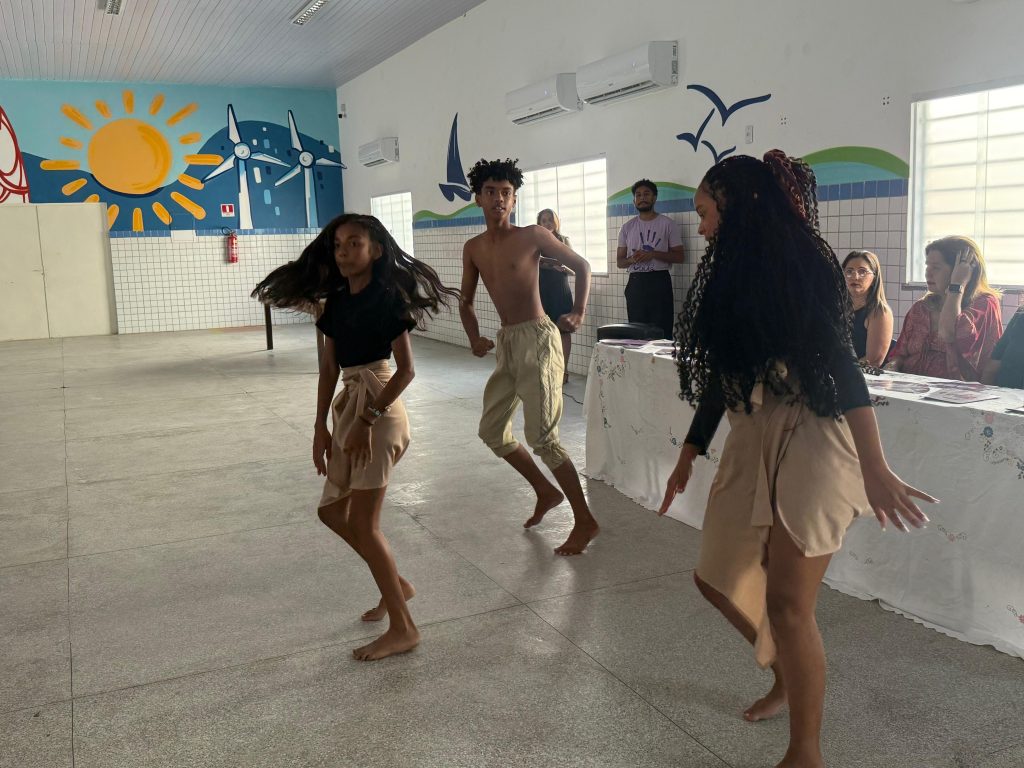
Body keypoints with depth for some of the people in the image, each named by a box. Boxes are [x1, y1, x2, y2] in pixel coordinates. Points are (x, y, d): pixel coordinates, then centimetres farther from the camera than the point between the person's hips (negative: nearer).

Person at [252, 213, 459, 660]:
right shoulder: (336, 301, 10)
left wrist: (368, 420, -21)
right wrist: (321, 426, 7)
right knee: (332, 510, 15)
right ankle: (395, 584, 30)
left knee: (363, 523, -6)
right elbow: (329, 367, 12)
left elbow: (406, 369, -17)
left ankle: (402, 628, 5)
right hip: (350, 405, 9)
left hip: (379, 409, -9)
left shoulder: (386, 298, -12)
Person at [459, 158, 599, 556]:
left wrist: (579, 312, -10)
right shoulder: (473, 248, 10)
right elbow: (466, 302, 18)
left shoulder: (532, 235, -6)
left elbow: (581, 265, 3)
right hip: (506, 344, 7)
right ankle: (547, 492, 31)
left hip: (537, 340, -7)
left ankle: (585, 520, 2)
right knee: (492, 430, 13)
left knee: (542, 437, -11)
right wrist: (474, 337, 0)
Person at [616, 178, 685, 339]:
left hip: (659, 282, -3)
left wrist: (654, 254, -14)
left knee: (662, 332, -8)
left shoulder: (667, 224, 3)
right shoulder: (627, 227, 11)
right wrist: (632, 259, -10)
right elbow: (619, 261, 13)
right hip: (636, 283, 3)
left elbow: (679, 257, 0)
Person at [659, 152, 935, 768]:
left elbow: (841, 363, -19)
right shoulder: (731, 275, 14)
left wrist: (874, 467, -26)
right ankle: (789, 678, 36)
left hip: (810, 440, -8)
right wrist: (688, 457, 23)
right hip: (751, 443, 8)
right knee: (718, 578, 10)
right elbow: (718, 375, 19)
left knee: (788, 602, -5)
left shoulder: (800, 262, -10)